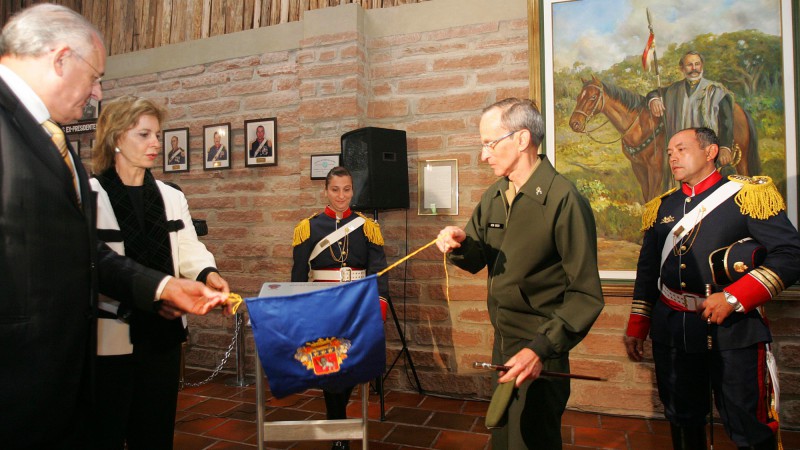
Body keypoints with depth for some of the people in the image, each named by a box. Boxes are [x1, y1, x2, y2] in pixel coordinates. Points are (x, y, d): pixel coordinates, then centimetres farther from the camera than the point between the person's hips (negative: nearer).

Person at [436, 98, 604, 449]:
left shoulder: (564, 200, -19)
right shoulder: (494, 196, 6)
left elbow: (585, 294, -19)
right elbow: (476, 259, 12)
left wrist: (542, 348, -28)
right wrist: (458, 245, -11)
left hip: (539, 351, -7)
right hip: (502, 341, 7)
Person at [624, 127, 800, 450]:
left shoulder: (747, 194, -4)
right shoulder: (660, 207, 11)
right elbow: (647, 271, 16)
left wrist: (733, 298, -20)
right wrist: (637, 327, 13)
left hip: (731, 331, -4)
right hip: (671, 332, 5)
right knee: (683, 422, 16)